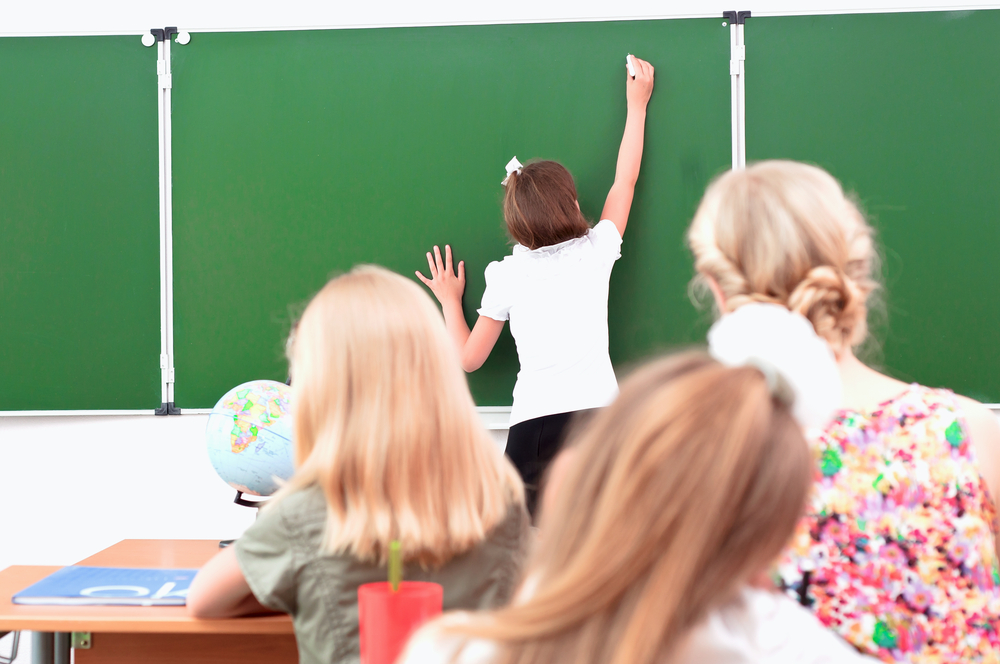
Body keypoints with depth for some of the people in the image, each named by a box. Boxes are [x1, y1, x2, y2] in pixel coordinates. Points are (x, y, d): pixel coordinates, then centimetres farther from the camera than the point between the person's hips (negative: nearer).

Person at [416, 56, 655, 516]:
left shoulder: (506, 276, 5)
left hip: (532, 423, -1)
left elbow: (468, 358, 13)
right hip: (598, 414, 1)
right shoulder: (595, 252, 7)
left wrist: (450, 301, 30)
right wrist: (636, 104, 36)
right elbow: (625, 180, 24)